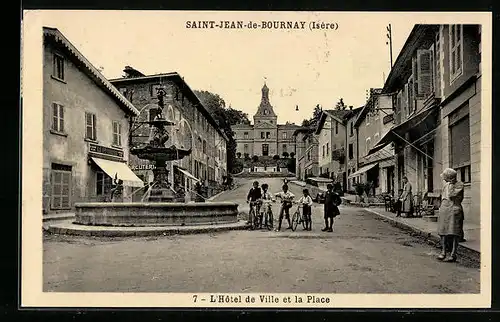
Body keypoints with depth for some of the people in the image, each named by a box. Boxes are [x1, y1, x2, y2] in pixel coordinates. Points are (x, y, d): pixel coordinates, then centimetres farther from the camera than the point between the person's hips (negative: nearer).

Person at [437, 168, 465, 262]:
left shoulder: (459, 185, -6)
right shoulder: (445, 184, 15)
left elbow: (451, 195, -18)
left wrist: (450, 184, -12)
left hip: (454, 210, -7)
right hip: (444, 209, 7)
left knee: (454, 232, -6)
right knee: (443, 231, 8)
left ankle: (453, 254, -3)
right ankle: (443, 252, 16)